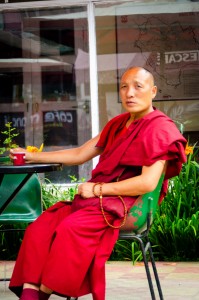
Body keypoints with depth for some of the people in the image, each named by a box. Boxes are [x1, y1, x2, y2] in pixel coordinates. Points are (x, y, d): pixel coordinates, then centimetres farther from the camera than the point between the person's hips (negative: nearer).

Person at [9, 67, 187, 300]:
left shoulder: (159, 129, -6)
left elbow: (148, 183, -17)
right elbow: (80, 154, 26)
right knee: (40, 228, -16)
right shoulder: (117, 124, 20)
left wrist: (97, 189, -13)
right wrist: (33, 156, 24)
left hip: (127, 206, -8)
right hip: (98, 199, 8)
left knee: (71, 228, -34)